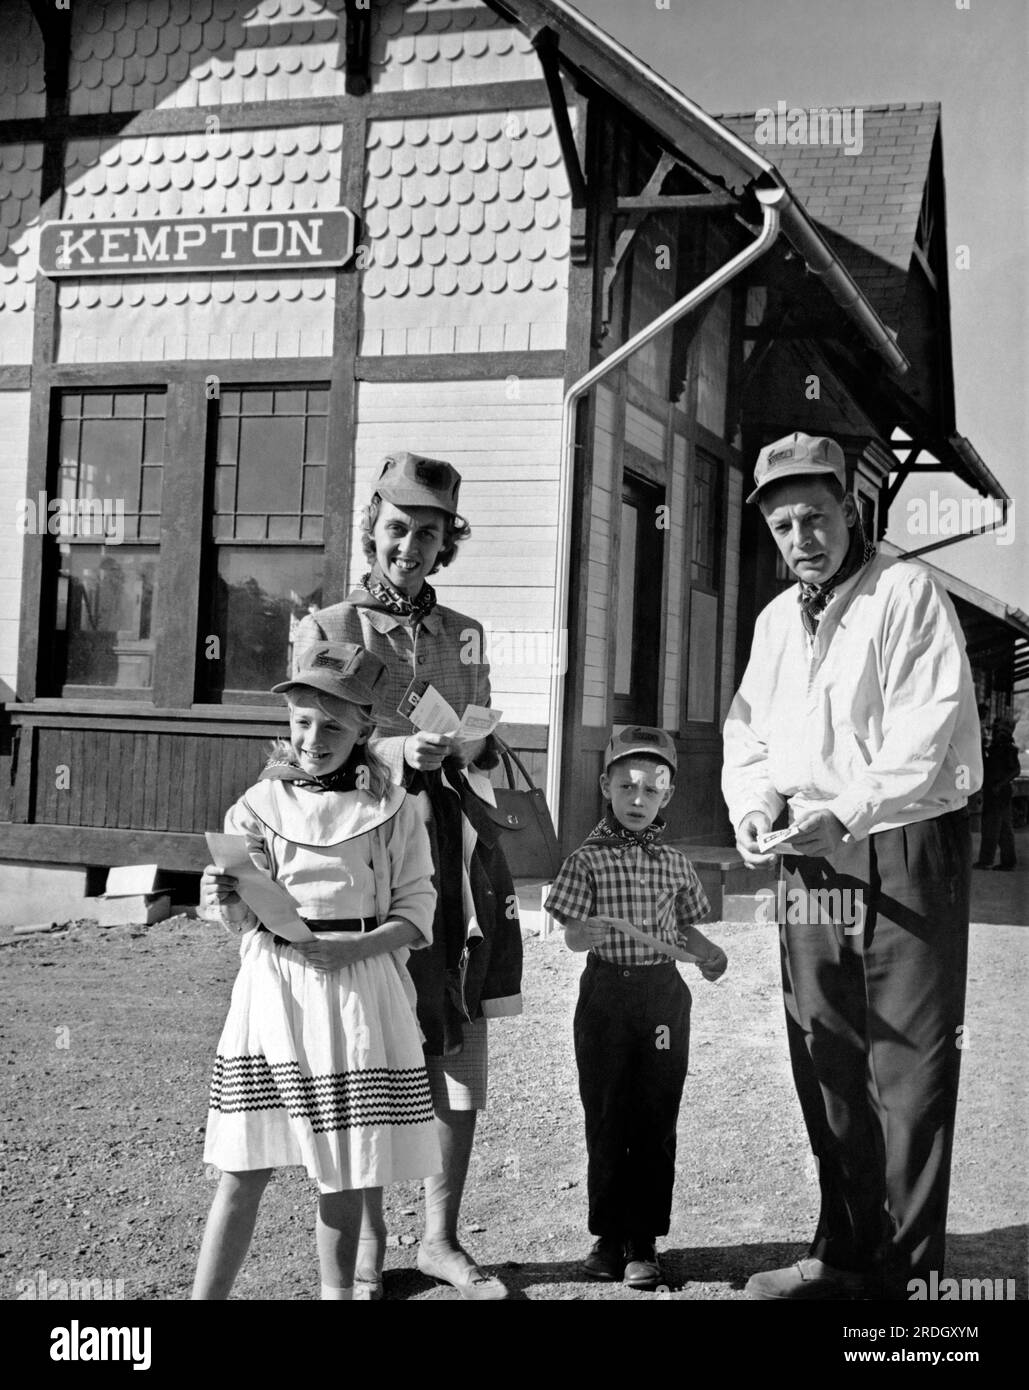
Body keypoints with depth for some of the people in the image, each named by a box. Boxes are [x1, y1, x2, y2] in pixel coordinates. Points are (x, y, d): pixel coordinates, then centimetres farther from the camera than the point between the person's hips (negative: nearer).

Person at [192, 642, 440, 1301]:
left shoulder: (392, 808, 2)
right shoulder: (259, 804, 5)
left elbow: (417, 908, 0)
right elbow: (245, 921, 2)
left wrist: (357, 945, -16)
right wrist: (226, 900, -20)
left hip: (359, 993, 0)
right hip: (273, 988, 0)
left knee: (345, 1171, 7)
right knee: (245, 1168, 0)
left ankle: (338, 1291, 23)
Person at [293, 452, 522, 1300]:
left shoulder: (467, 637, 16)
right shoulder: (327, 629, 6)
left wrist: (473, 750, -4)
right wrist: (399, 752, -16)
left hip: (457, 852, 3)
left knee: (460, 1047, 2)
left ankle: (442, 1238, 15)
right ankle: (368, 1241, 14)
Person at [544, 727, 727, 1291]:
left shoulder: (675, 863, 6)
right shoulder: (588, 860, -3)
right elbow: (570, 937, -8)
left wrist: (710, 954, -3)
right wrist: (586, 932, -29)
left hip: (663, 995, 2)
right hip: (606, 993, -2)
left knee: (655, 1121, 4)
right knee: (606, 1118, 6)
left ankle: (642, 1242, 13)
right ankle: (608, 1235, 19)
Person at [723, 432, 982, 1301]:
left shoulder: (907, 594, -6)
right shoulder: (776, 621, 16)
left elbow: (928, 732, -16)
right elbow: (750, 734, 18)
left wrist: (847, 813, -25)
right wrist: (753, 808, -2)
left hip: (906, 849, -6)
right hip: (811, 860, 7)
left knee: (909, 1064, -3)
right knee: (826, 1062, 11)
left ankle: (908, 1268, 6)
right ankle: (844, 1253, 23)